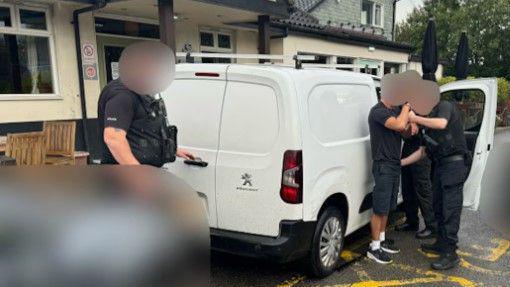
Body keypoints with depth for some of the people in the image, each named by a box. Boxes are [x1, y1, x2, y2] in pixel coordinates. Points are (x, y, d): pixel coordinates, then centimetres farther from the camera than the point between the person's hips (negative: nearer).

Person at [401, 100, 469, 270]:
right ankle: (441, 244, 26)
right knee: (438, 207, 14)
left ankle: (450, 253, -4)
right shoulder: (427, 120, 20)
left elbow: (441, 123, -27)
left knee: (450, 208, -8)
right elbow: (423, 151, 21)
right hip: (440, 166, 9)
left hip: (454, 164, -9)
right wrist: (400, 163, 17)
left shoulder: (445, 106, -3)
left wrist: (415, 118, -15)